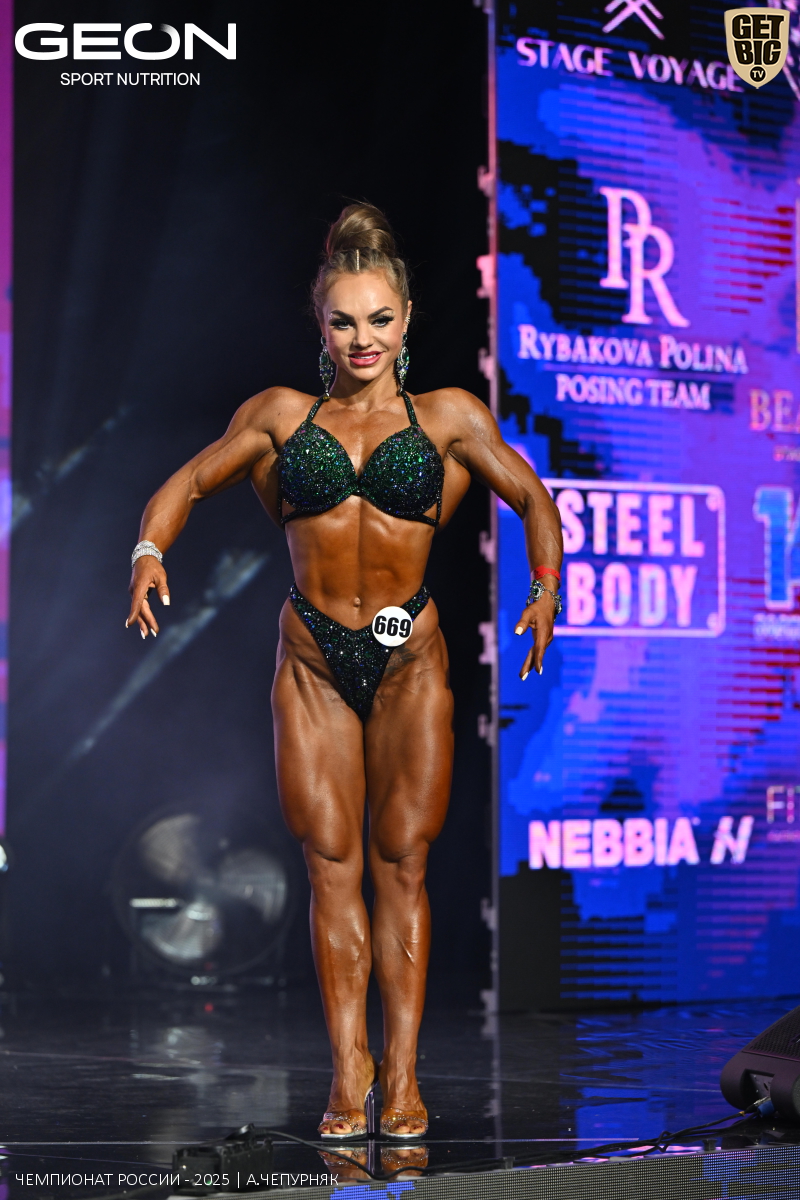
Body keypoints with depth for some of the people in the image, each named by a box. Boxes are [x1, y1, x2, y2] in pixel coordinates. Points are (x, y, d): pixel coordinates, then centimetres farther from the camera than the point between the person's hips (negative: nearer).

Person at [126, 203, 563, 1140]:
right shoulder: (280, 415, 8)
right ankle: (348, 1076, 4)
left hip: (410, 657, -1)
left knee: (402, 864, -1)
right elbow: (186, 484, 13)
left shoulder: (447, 416, 6)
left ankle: (402, 1075, 4)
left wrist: (546, 590, -5)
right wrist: (150, 553, -7)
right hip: (313, 657, 1)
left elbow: (534, 500, 11)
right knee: (331, 864, -1)